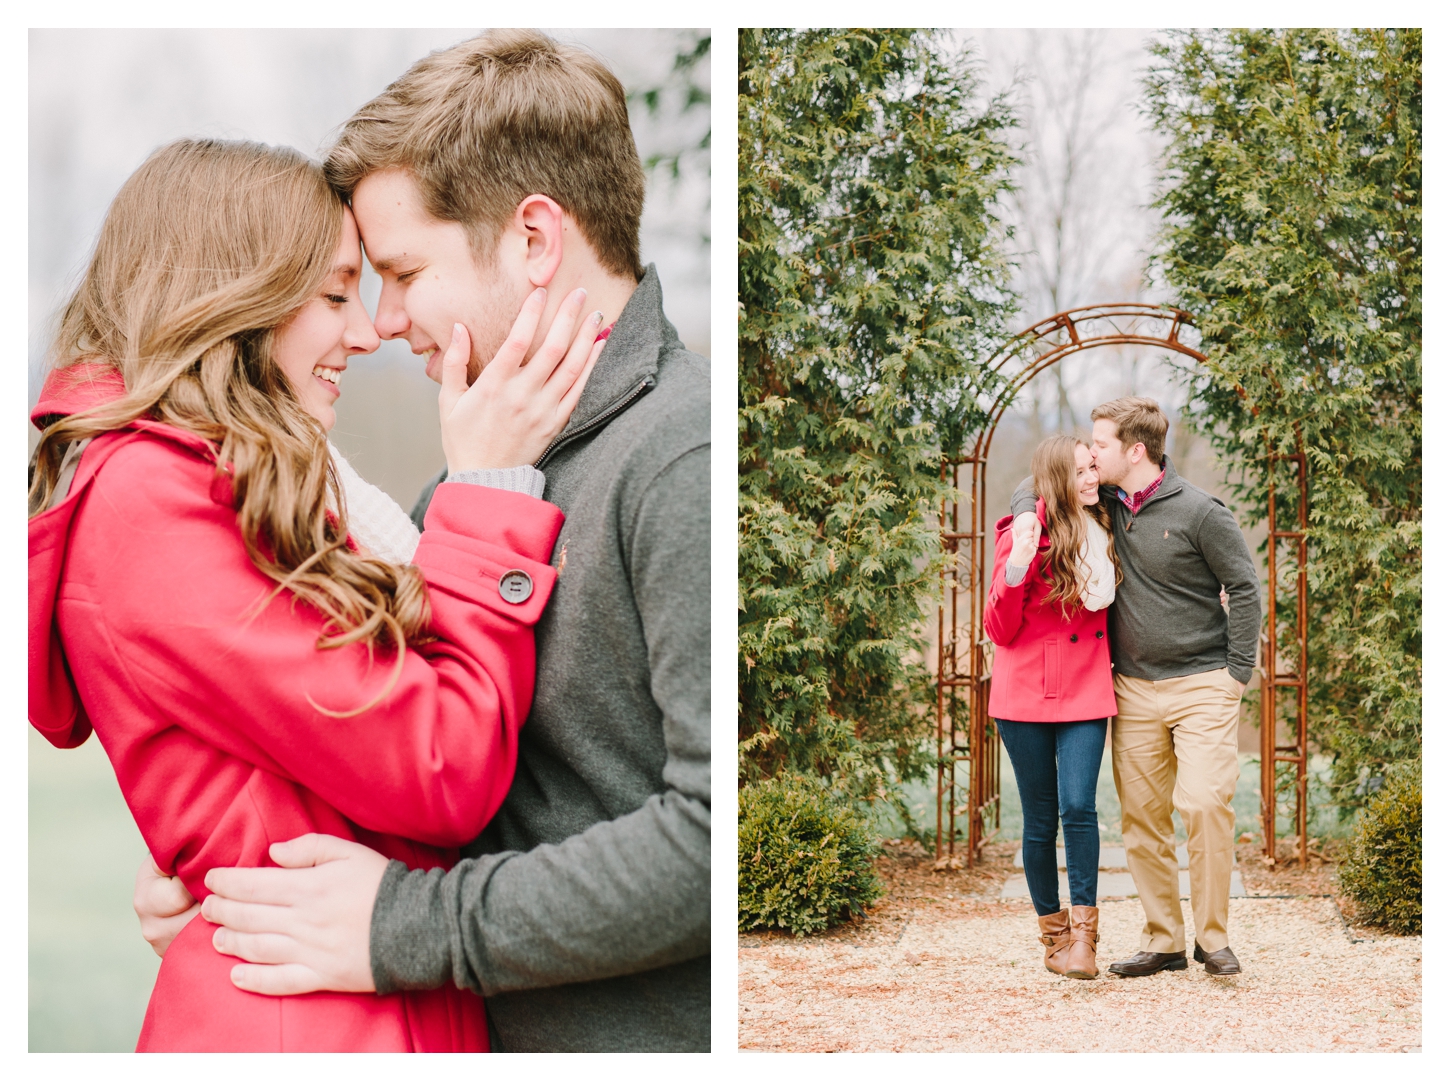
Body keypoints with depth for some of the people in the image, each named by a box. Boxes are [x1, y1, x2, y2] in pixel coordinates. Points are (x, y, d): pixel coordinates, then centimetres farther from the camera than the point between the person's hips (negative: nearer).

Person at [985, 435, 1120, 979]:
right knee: (1040, 818, 4)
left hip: (1085, 690, 3)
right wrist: (1015, 568, -22)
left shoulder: (1103, 531, 8)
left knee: (1079, 807, -13)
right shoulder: (1026, 534, -8)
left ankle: (1082, 937, -9)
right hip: (1027, 694, -3)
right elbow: (1000, 630, -8)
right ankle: (1053, 931, 17)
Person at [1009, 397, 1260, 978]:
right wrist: (1026, 518, 0)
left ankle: (1212, 937, 0)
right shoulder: (1105, 504, 6)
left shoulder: (1198, 511, -8)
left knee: (1205, 804, -14)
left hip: (1202, 685, -5)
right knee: (1142, 817, 4)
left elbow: (1244, 588, -3)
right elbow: (1033, 484, 22)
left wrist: (1238, 672, -5)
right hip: (1134, 690, 5)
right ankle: (1163, 941, 13)